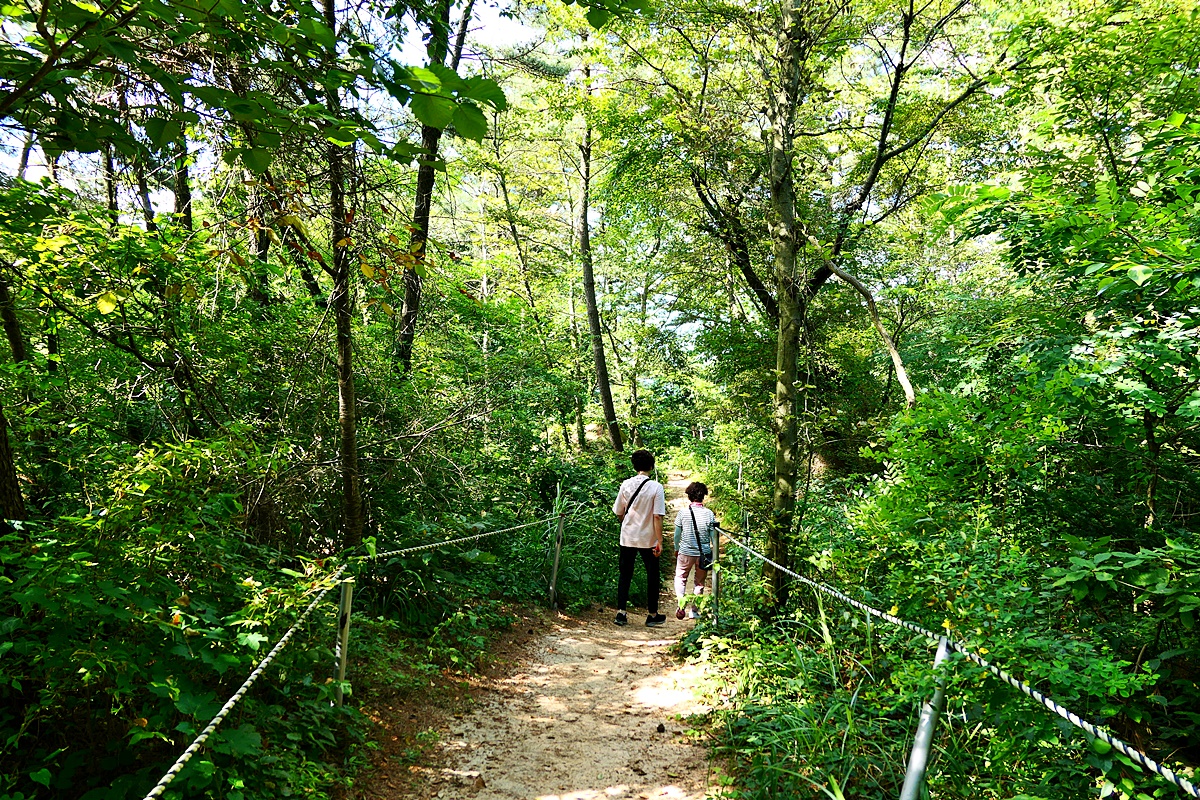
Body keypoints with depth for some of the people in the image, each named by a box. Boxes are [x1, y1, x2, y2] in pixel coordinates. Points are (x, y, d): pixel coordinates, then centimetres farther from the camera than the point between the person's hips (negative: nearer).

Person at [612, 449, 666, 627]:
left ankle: (620, 612, 6)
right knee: (652, 576, 11)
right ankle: (652, 615, 19)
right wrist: (659, 541, -10)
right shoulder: (656, 487, -11)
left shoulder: (626, 485, -2)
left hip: (627, 538, 3)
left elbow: (618, 512, 5)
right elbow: (657, 516, -14)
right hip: (648, 539, -2)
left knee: (624, 575, 10)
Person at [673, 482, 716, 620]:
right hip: (704, 553, 1)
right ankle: (693, 611, 19)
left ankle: (681, 599, -10)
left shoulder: (683, 512, -8)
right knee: (699, 582, 16)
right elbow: (713, 536, -3)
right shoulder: (709, 514, -7)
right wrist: (715, 554, 11)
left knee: (680, 578, 17)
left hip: (686, 552, -1)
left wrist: (676, 549, 14)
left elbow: (677, 534, -1)